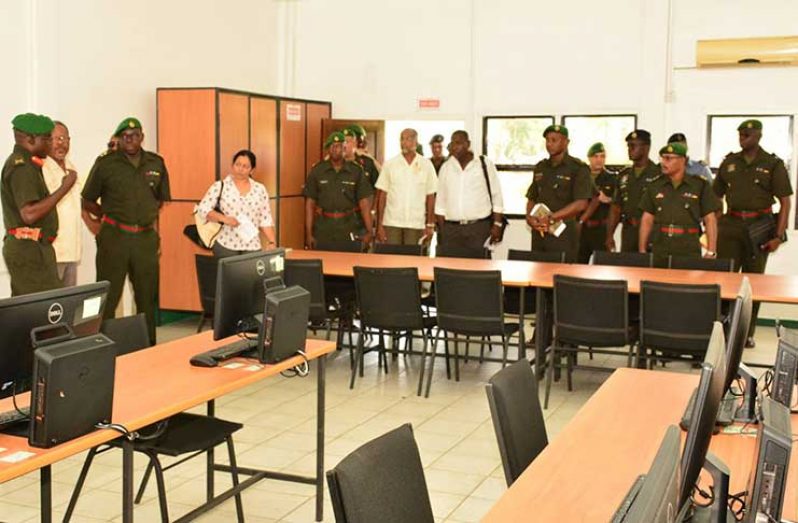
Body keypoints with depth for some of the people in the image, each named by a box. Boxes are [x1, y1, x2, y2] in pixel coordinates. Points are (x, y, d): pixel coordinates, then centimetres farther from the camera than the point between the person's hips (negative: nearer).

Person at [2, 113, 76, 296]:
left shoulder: (22, 163, 18)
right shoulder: (21, 167, -14)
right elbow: (29, 214, -24)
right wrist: (64, 188, -19)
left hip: (26, 248, 11)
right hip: (29, 249, -11)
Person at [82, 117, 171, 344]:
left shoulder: (157, 163, 7)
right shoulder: (105, 163, -2)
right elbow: (88, 201, 5)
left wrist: (147, 217, 11)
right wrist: (109, 217, 4)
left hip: (146, 238, 3)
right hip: (114, 237, -3)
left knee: (148, 297, 10)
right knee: (108, 297, -2)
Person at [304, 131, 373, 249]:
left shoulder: (356, 171, 4)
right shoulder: (317, 171, 5)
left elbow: (364, 203, 3)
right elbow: (310, 204, 7)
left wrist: (368, 231, -4)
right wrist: (309, 234, 1)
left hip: (349, 228, 0)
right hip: (323, 229, 0)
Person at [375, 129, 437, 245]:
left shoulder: (426, 165, 5)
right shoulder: (390, 164, 4)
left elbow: (430, 196, 6)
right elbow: (382, 195, 4)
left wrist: (430, 225, 1)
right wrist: (379, 225, -2)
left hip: (416, 224, 0)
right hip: (391, 223, 0)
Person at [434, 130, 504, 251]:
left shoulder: (485, 165, 2)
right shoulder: (446, 167, 10)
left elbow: (496, 196, 2)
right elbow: (440, 201, 12)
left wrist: (497, 224, -4)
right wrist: (441, 230, 8)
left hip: (479, 227, -2)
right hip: (451, 228, 3)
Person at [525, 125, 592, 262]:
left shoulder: (578, 168, -3)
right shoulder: (540, 167, 15)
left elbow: (580, 204, -12)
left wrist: (550, 218, -16)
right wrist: (529, 217, -2)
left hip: (563, 232, -5)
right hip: (538, 232, 5)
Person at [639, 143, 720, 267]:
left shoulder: (700, 185, 3)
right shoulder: (655, 186, 10)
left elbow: (710, 219, 2)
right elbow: (647, 220, 12)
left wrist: (711, 252, -4)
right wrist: (642, 251, 7)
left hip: (690, 252, -2)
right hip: (660, 251, 2)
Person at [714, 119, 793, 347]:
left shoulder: (773, 164, -1)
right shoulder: (729, 162, 8)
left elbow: (785, 202, -3)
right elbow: (716, 196, 14)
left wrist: (779, 236, -10)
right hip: (731, 225, 2)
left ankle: (747, 333, 15)